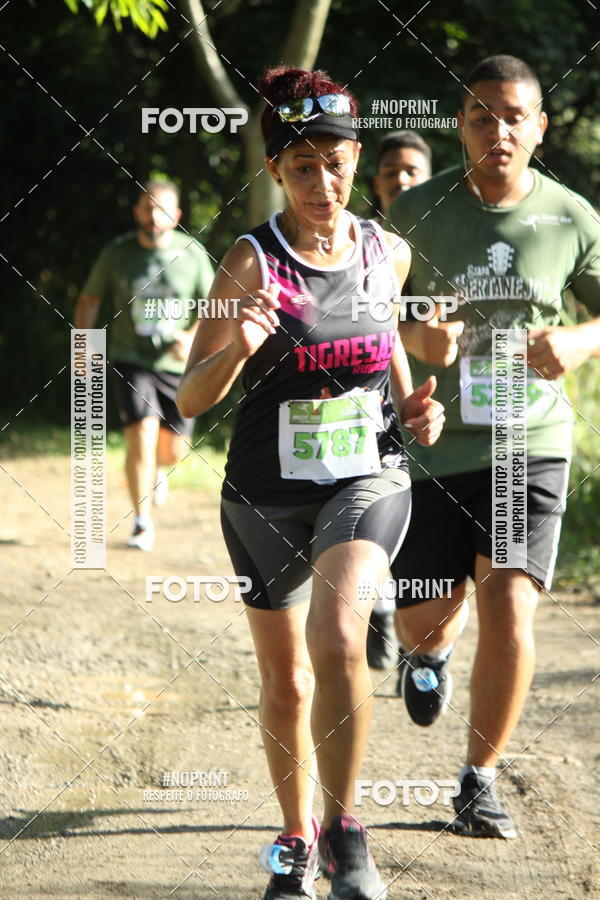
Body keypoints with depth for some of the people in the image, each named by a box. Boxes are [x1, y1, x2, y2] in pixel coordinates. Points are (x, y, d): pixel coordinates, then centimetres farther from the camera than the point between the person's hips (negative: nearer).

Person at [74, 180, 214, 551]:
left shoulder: (193, 254, -3)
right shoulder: (117, 254, -2)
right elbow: (90, 300, 10)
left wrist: (194, 337, -14)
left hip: (177, 365, 1)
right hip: (131, 362, -1)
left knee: (173, 450, 6)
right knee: (142, 435, -18)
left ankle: (156, 469, 46)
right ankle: (143, 523, -7)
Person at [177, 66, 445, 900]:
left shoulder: (387, 252, -1)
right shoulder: (252, 262, -10)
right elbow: (190, 400, -11)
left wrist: (415, 405, 3)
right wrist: (235, 349, -30)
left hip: (368, 478, 0)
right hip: (268, 494, 0)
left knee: (337, 637, -26)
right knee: (285, 682, 12)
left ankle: (344, 831, -10)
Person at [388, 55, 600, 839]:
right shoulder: (417, 211, -5)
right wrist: (413, 338, -19)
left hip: (529, 442, -1)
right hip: (433, 443, 1)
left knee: (509, 612, -14)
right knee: (424, 622, 10)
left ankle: (479, 783, 4)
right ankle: (430, 655, 50)